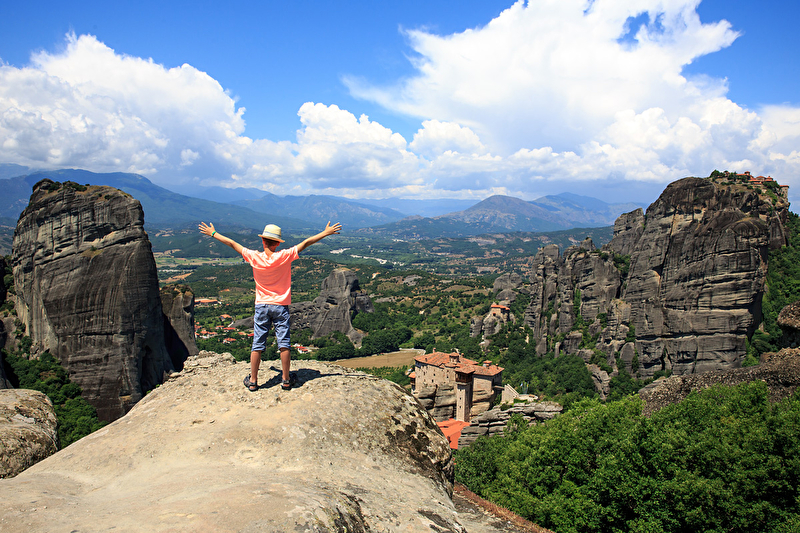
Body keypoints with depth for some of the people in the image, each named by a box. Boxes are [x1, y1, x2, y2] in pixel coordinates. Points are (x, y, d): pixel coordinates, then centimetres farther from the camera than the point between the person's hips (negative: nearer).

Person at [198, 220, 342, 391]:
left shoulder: (254, 257, -8)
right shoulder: (285, 256, -12)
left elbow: (232, 243, 3)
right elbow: (306, 243, -5)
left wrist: (213, 233, 16)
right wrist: (326, 233, 2)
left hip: (261, 306, 1)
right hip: (281, 306, -1)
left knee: (257, 345, 7)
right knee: (284, 344, 5)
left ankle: (253, 381, 14)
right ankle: (286, 380, 13)